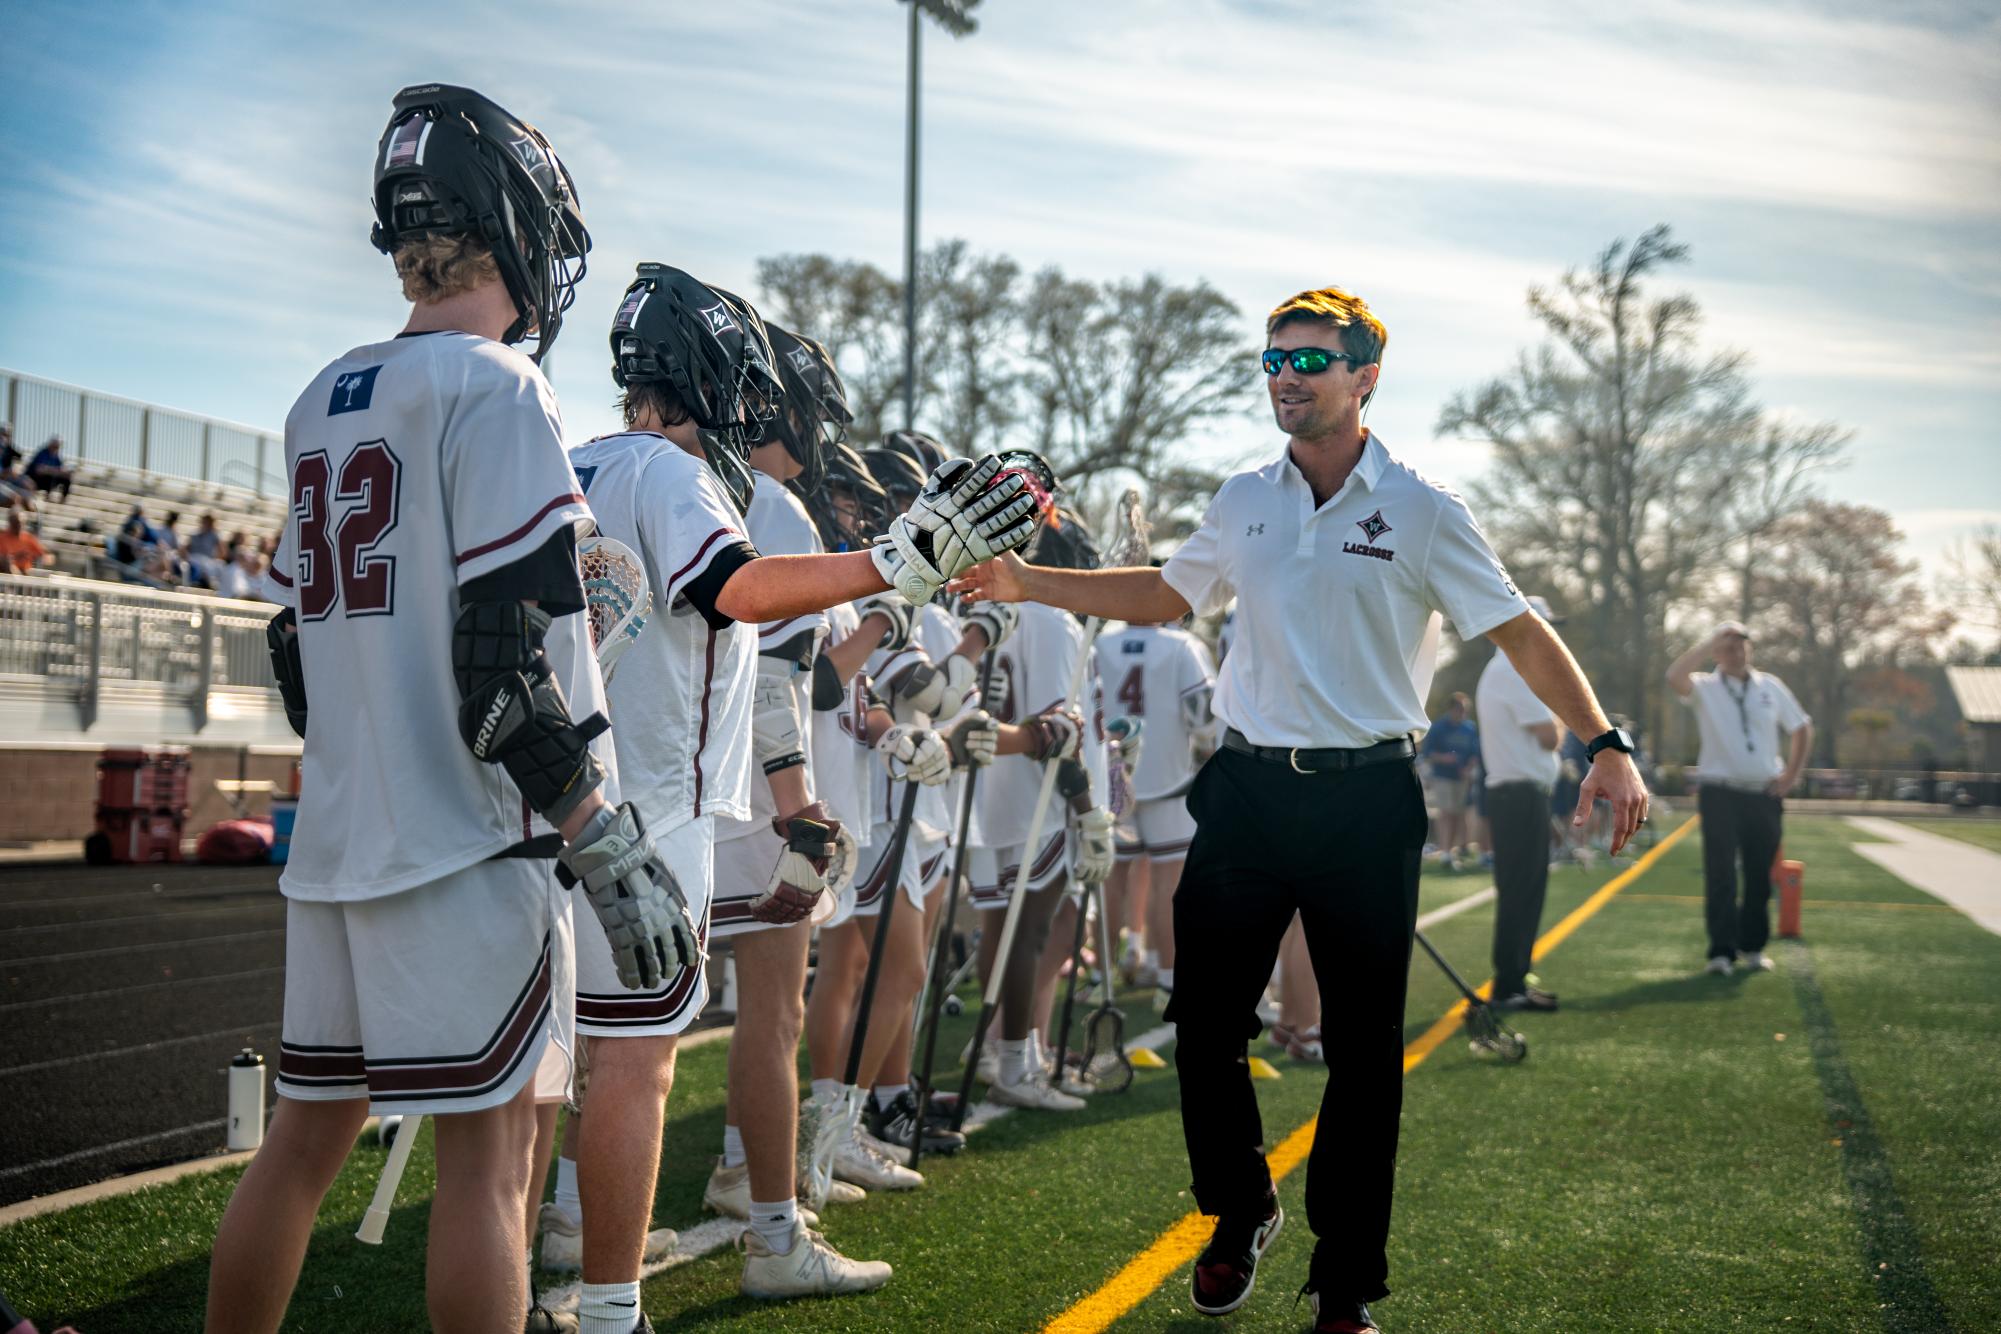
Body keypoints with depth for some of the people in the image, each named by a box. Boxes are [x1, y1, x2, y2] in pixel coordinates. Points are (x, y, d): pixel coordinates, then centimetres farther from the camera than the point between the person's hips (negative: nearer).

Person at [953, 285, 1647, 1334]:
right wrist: (1026, 584, 15)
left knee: (1363, 1048, 2)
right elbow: (1160, 595, 23)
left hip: (1365, 801, -3)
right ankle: (1238, 1214, 30)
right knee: (1203, 1018, 5)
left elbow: (1519, 632, -2)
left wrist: (1605, 746, -13)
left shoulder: (1422, 514, -1)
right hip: (1246, 787, 3)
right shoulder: (1241, 504, 10)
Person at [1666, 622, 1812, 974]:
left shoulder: (1770, 686, 10)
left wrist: (1791, 774, 8)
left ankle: (1753, 947, 21)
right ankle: (1722, 950, -4)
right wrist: (1709, 644, -17)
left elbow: (1801, 729, 18)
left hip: (1765, 794, 3)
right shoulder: (1705, 687, 0)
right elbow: (1674, 677, -22)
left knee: (1760, 874, 8)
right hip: (1720, 792, -3)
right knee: (1720, 874, -7)